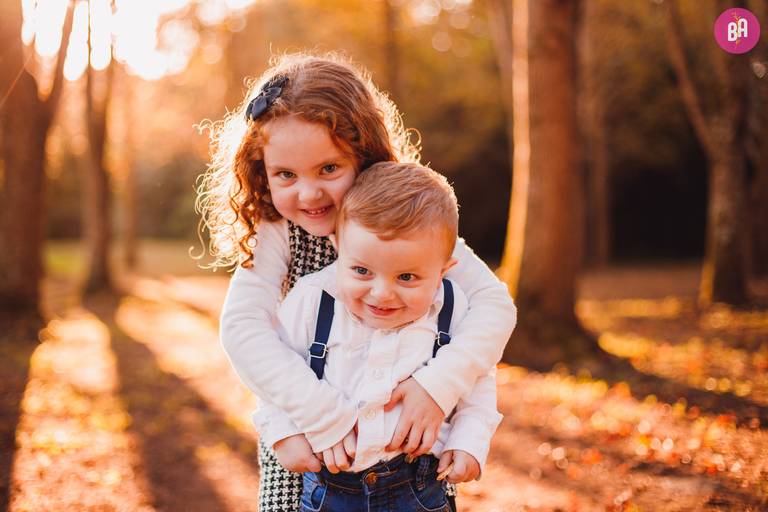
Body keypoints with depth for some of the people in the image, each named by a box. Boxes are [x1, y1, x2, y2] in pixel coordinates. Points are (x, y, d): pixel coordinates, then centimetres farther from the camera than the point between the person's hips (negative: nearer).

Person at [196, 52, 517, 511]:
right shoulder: (276, 235, -17)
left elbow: (494, 303, -22)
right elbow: (242, 329, -30)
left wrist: (438, 386, -37)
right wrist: (331, 417, -38)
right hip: (305, 435, 0)